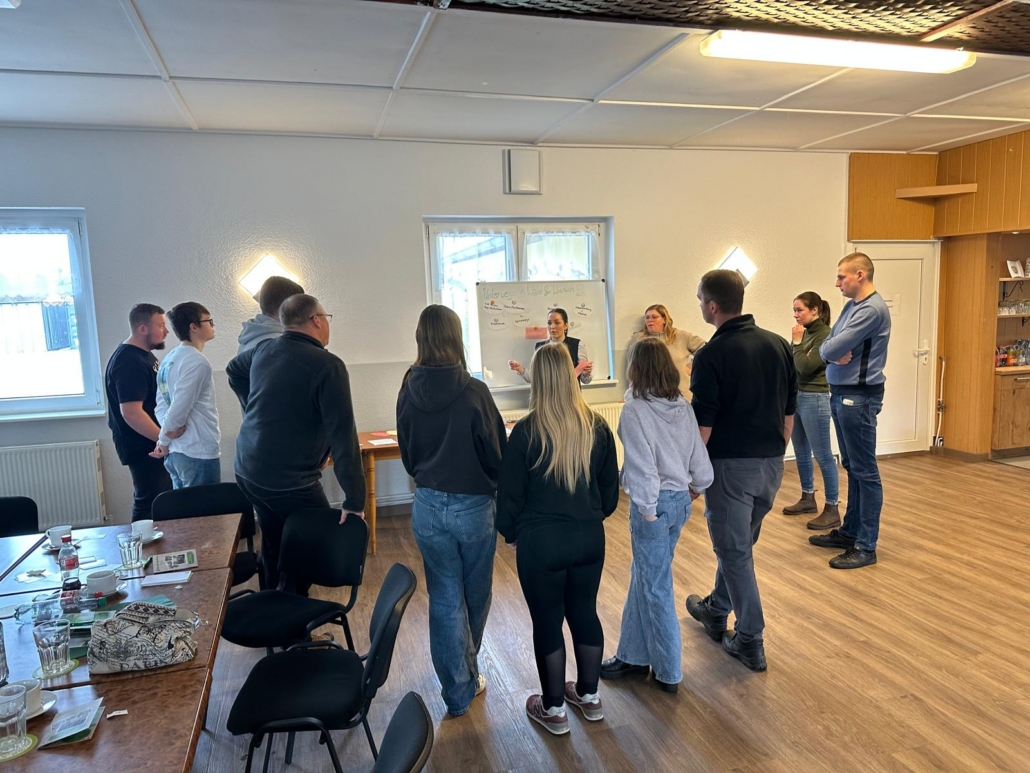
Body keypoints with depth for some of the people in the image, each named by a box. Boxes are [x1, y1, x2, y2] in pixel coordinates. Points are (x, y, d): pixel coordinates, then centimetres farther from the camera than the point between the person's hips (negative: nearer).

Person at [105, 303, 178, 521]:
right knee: (150, 505, -3)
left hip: (153, 443, 10)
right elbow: (131, 413, -28)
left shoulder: (143, 354, 10)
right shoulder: (129, 362, -21)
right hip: (143, 447, -10)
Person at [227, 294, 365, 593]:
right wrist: (355, 500, -19)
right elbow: (343, 436, -22)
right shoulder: (328, 365, -19)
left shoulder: (263, 351, 5)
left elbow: (233, 369, 29)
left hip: (247, 471, 8)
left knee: (275, 546, 22)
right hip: (290, 481, -8)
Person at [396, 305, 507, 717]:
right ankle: (468, 672, 41)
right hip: (475, 506, -2)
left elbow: (407, 453, 6)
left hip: (427, 507, 3)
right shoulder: (473, 392, -18)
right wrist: (498, 491, 8)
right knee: (475, 593, 20)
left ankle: (458, 690, 22)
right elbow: (496, 451, -11)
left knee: (444, 598, 13)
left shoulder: (409, 392, -6)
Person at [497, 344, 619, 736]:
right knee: (585, 613, 19)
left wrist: (510, 532, 9)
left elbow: (509, 492, -9)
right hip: (589, 537, 5)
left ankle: (554, 709, 25)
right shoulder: (596, 426, -3)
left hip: (542, 542, -4)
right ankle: (589, 696, 35)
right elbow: (611, 488, 7)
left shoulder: (527, 431, -16)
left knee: (547, 622, 10)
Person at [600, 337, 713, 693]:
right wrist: (696, 487, 22)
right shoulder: (683, 406, 1)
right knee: (643, 576, 19)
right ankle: (633, 655, 31)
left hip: (654, 503, -7)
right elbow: (699, 457, 4)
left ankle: (668, 672, 21)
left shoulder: (635, 409, -17)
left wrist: (647, 511, -12)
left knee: (656, 586, 7)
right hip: (680, 499, 7)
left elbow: (642, 466, -20)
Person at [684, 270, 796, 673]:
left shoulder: (712, 355, -16)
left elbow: (703, 424, -15)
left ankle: (750, 642, 14)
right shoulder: (778, 345, 3)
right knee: (739, 543, 22)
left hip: (731, 465, -7)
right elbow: (789, 412, 9)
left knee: (734, 550, 6)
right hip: (771, 464, 7)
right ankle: (716, 611, 40)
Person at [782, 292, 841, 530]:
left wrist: (796, 342, -11)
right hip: (795, 397, 9)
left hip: (814, 400, -9)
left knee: (822, 455, -4)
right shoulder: (805, 333, 10)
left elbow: (806, 366, -20)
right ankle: (808, 499, 30)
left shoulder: (825, 334, -13)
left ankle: (832, 510, 2)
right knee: (801, 453, 16)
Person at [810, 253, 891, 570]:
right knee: (852, 467, 17)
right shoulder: (851, 305, 13)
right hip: (841, 394, 10)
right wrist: (834, 354, -11)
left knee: (864, 471, -3)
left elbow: (834, 347, -22)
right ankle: (850, 531, 28)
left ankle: (866, 546, 4)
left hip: (859, 397, -10)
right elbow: (825, 346, 10)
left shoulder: (873, 309, -17)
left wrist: (830, 351, -1)